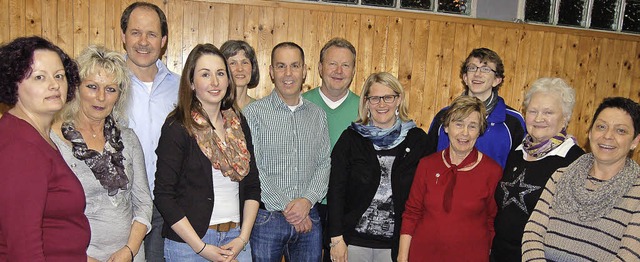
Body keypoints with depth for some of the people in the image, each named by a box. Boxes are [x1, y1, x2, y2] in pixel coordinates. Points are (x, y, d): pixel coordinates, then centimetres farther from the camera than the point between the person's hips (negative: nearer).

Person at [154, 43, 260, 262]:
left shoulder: (239, 124, 5)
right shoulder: (177, 128, -9)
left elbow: (253, 186, 8)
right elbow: (163, 196, -11)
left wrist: (243, 238, -2)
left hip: (236, 240, 4)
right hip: (189, 244, -4)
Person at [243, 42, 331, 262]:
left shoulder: (317, 114, 8)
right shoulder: (254, 112, -5)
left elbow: (324, 163, 5)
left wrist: (308, 200, -11)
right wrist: (285, 207, -12)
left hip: (309, 218, 3)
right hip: (266, 217, -3)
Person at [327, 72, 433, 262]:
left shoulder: (417, 140, 0)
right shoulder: (351, 138, -1)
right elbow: (336, 190, -2)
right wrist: (337, 238, -7)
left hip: (396, 243, 1)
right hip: (354, 240, 0)